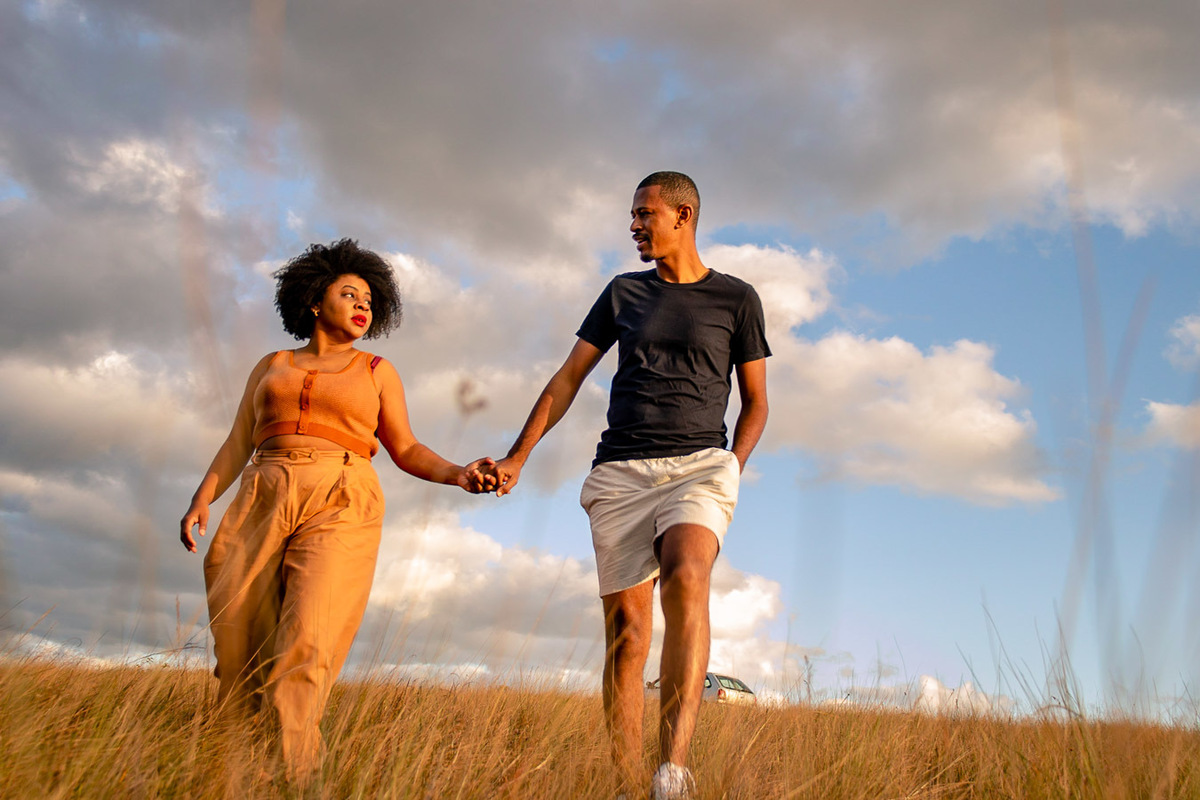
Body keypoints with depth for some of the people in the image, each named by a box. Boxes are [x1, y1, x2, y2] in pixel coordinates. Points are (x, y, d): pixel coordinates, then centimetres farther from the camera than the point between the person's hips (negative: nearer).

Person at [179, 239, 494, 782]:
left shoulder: (376, 371, 18)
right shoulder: (271, 367, 22)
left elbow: (406, 450, 12)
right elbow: (238, 444, 16)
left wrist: (458, 473, -6)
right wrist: (202, 499, 1)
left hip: (340, 509, -2)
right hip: (262, 503, 3)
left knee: (306, 646, -19)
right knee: (238, 650, -5)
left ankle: (290, 781, -21)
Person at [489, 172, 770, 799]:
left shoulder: (736, 299, 11)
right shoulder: (624, 293, 18)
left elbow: (755, 403, 14)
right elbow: (567, 379, 16)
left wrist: (727, 473, -1)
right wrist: (516, 458, 9)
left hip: (698, 462, -3)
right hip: (620, 471, 3)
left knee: (685, 580, -31)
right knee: (625, 629, -4)